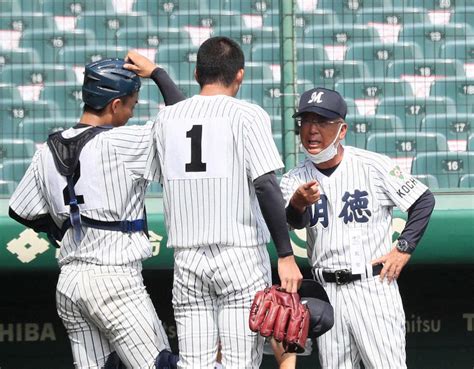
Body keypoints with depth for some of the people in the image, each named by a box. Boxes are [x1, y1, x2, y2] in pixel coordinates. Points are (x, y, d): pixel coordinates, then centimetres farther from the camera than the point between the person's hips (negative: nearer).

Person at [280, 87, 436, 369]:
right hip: (326, 292, 4)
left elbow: (425, 200, 0)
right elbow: (296, 222, -18)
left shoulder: (374, 166, -7)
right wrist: (298, 205, -41)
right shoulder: (295, 179, 2)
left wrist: (403, 249, -7)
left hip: (374, 285, -4)